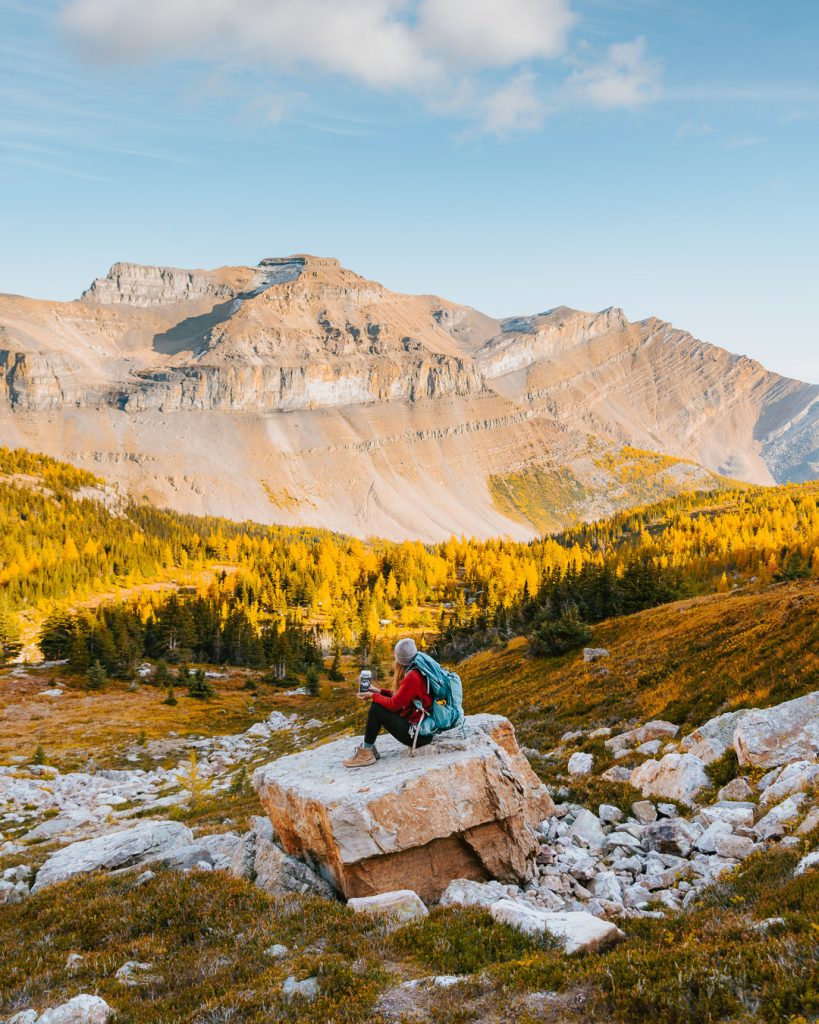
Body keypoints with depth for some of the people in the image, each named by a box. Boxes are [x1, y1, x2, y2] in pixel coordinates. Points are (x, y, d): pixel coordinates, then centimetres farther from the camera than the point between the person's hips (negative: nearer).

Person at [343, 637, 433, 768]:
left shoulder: (412, 676, -21)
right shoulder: (416, 672, 7)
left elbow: (394, 704, -18)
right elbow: (400, 696, 17)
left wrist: (373, 696, -3)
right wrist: (379, 692, 14)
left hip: (418, 734, -9)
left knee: (376, 708, -12)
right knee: (379, 702, 12)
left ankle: (366, 753, -2)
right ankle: (368, 748, 11)